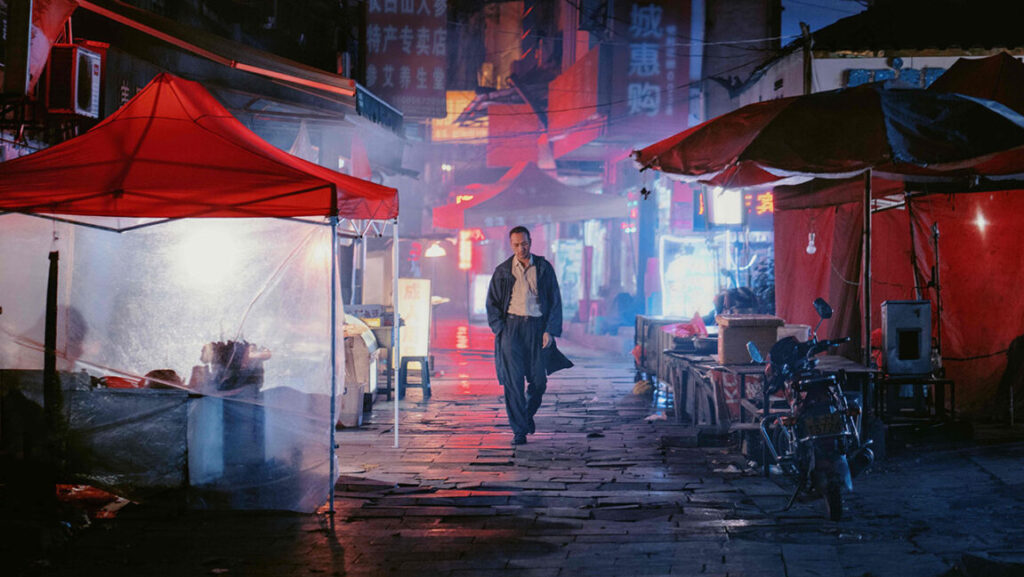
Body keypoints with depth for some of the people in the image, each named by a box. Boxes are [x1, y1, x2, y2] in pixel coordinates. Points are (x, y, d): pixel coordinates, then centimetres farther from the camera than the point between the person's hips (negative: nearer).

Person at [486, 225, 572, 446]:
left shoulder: (544, 268, 5)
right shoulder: (502, 271, 6)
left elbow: (555, 301, 6)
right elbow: (492, 303, 10)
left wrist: (550, 330, -2)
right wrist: (500, 329, -2)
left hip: (537, 326, 1)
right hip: (511, 326, -1)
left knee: (539, 380, 4)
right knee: (513, 381, -6)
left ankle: (528, 413, 34)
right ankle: (519, 430, -1)